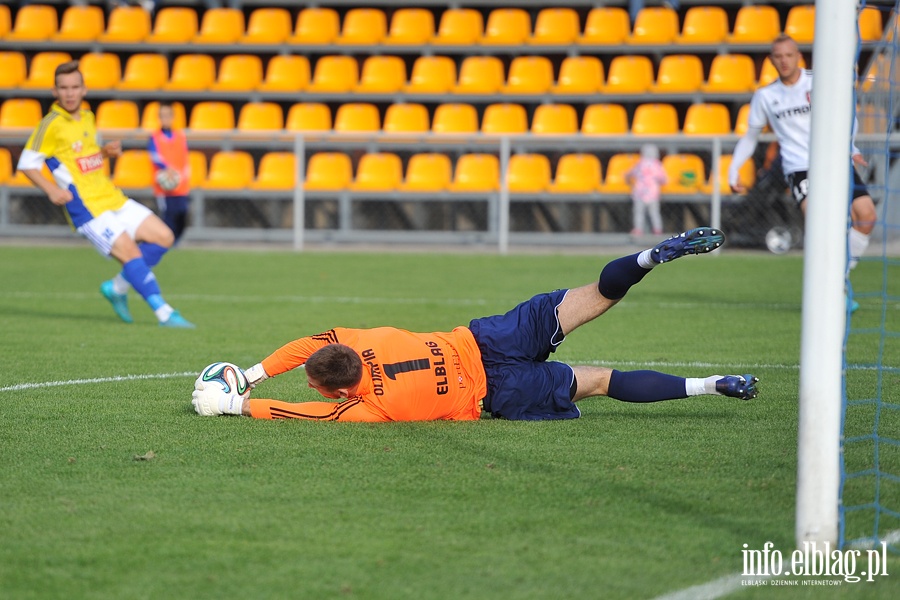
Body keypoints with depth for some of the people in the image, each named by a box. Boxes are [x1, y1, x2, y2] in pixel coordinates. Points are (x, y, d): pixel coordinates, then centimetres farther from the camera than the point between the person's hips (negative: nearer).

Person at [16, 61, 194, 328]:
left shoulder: (87, 117, 12)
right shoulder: (51, 125, -11)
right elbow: (26, 163, -8)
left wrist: (107, 151, 5)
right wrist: (52, 190, -20)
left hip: (113, 199, 8)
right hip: (87, 208, -8)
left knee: (163, 237, 6)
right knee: (130, 252, -18)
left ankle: (117, 288, 16)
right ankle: (165, 314, -15)